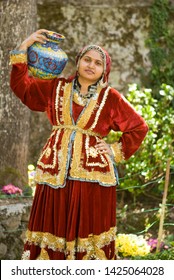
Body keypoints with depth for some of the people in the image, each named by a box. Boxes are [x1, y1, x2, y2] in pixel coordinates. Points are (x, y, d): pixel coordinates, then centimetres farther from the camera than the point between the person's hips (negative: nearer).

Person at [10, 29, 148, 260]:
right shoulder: (57, 88, 11)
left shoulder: (110, 98, 4)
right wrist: (24, 48, 1)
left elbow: (139, 128, 9)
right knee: (54, 228, 2)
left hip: (92, 174, -2)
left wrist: (116, 151, 1)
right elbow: (21, 85, 9)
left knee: (88, 230, 0)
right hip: (56, 172, 2)